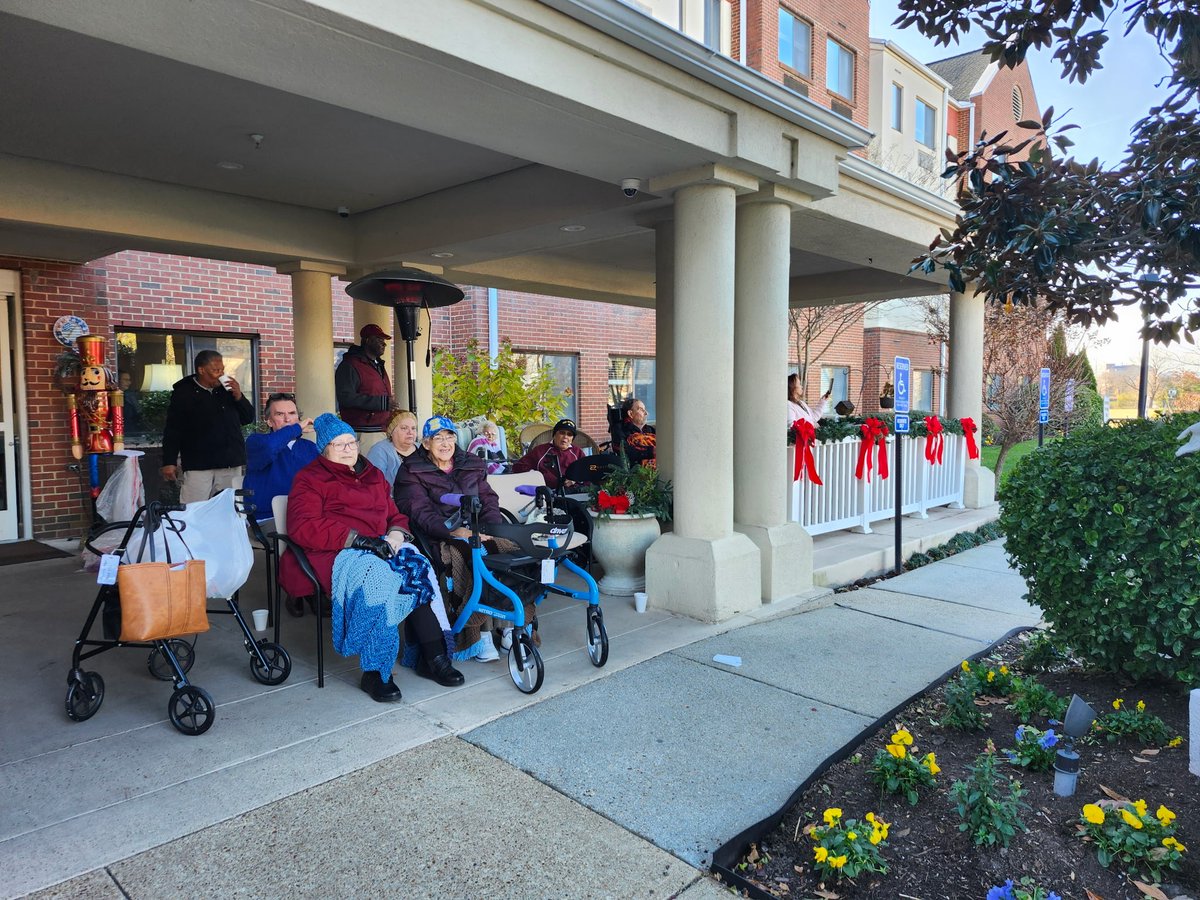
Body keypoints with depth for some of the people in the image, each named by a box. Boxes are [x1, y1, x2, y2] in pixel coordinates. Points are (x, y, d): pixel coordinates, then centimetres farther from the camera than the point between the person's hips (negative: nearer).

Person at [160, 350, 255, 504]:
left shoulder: (227, 389, 11)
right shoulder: (184, 393, -1)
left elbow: (248, 419, 12)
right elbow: (172, 430, -2)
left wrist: (239, 397, -5)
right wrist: (169, 462, -7)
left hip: (231, 465, 4)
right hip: (198, 466, -4)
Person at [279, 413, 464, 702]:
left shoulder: (373, 475, 26)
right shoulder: (309, 479, 7)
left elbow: (395, 515, 24)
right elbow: (303, 527, -9)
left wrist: (396, 535, -3)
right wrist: (358, 539, -18)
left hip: (381, 546, 6)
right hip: (338, 553, -5)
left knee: (420, 569, -26)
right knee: (376, 575, -37)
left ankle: (433, 657, -23)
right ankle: (374, 672, -32)